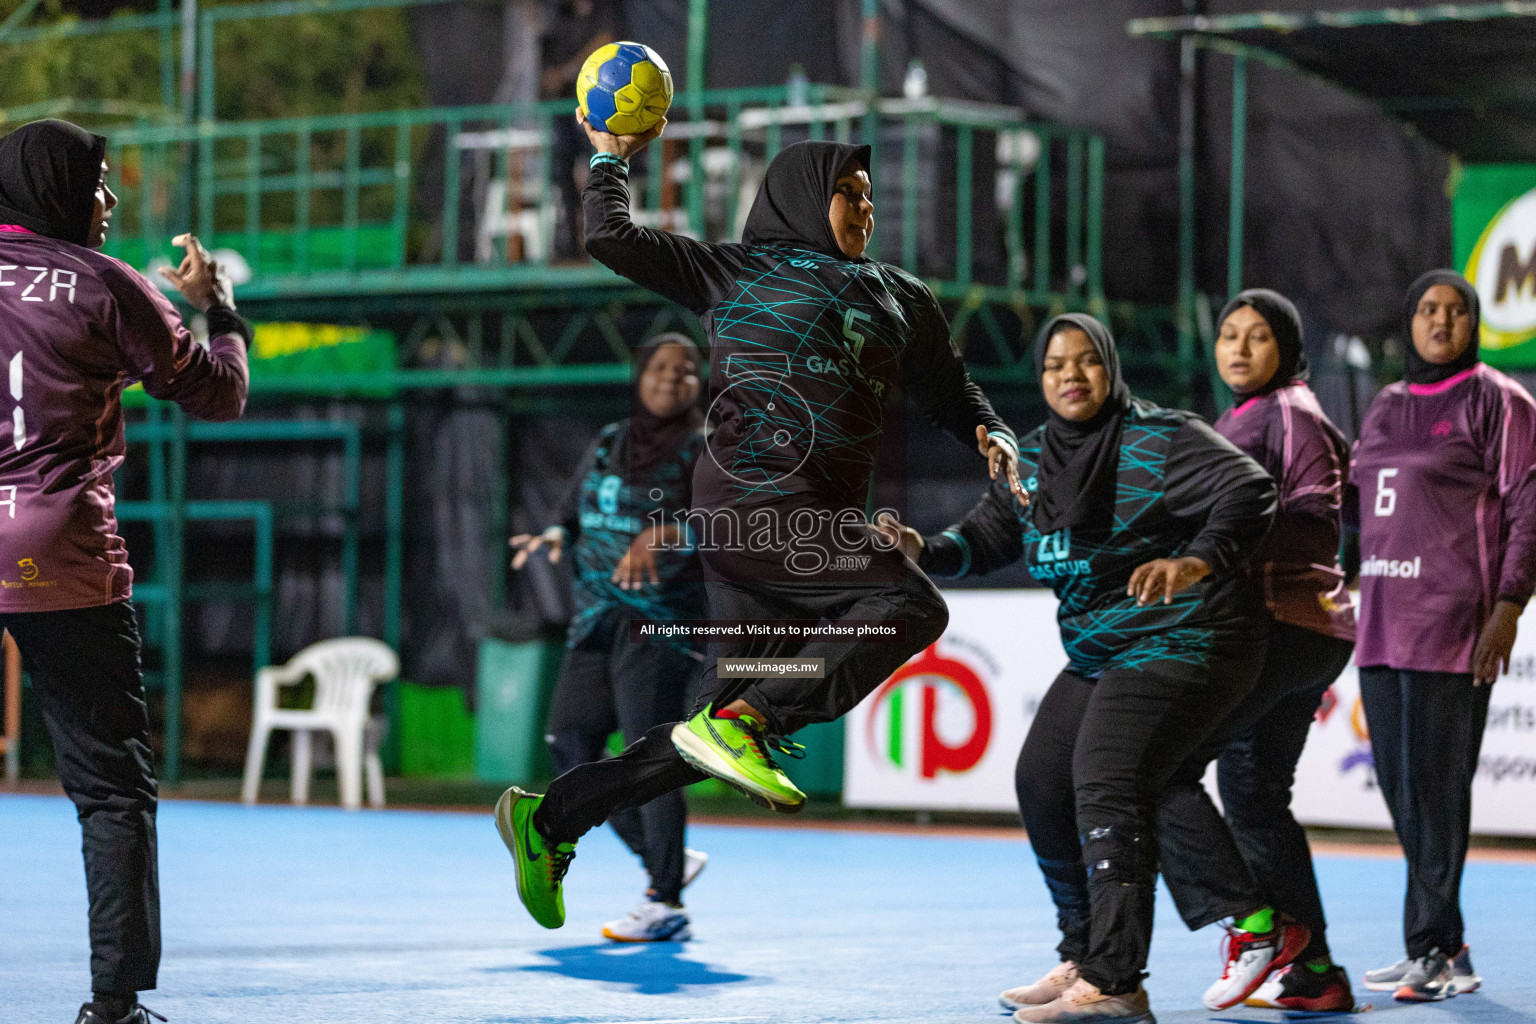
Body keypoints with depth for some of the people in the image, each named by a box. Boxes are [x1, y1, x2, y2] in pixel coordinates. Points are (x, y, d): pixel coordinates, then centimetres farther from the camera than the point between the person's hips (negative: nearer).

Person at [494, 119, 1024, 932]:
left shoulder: (901, 299, 24)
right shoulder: (737, 272, 9)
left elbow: (950, 393, 27)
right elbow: (611, 239, 9)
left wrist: (995, 439, 8)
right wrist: (611, 158, 18)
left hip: (826, 513, 7)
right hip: (754, 498, -6)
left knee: (726, 725, 2)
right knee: (909, 606, -24)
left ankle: (549, 818, 10)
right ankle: (738, 723, -26)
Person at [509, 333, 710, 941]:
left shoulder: (702, 450, -3)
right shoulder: (607, 445, 17)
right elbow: (577, 518, 24)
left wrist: (662, 535, -35)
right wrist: (557, 536, 1)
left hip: (659, 623, -7)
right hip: (597, 620, 7)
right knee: (569, 743, 3)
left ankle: (666, 905, -8)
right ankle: (666, 861, 17)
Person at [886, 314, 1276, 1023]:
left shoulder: (1161, 441, -14)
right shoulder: (1033, 460, 9)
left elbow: (1249, 489, -23)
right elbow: (987, 536, 15)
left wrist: (1197, 562, -40)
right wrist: (924, 551, -6)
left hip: (1179, 641, -9)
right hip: (1097, 656, 9)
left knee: (1105, 787, -22)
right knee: (1042, 779, 8)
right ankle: (1082, 960, 20)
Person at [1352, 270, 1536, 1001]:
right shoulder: (1386, 408, 19)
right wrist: (1362, 605, 19)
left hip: (1451, 624, -7)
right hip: (1383, 624, 7)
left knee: (1433, 784, -9)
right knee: (1399, 784, 6)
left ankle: (1432, 948, -4)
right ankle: (1449, 951, 12)